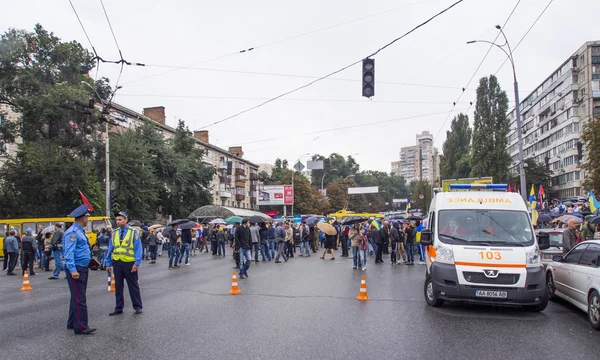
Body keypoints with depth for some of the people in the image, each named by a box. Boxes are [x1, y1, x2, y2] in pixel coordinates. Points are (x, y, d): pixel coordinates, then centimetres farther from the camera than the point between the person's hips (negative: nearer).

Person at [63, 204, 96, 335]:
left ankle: (72, 323, 25)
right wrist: (73, 270, -28)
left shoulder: (80, 231, 14)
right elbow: (69, 253, -22)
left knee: (77, 297, 16)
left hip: (83, 268, 10)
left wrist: (90, 260, 20)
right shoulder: (72, 232, -15)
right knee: (79, 298, -9)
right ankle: (80, 327, -8)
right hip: (76, 269, -10)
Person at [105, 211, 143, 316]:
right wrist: (108, 263, 6)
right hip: (117, 263, 4)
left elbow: (138, 248, -8)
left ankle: (137, 307, 17)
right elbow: (110, 249, 10)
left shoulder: (133, 232, -7)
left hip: (129, 263, -4)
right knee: (118, 286, 11)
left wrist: (137, 263, -14)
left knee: (133, 286, 6)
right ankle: (118, 308, 22)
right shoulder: (114, 233, 5)